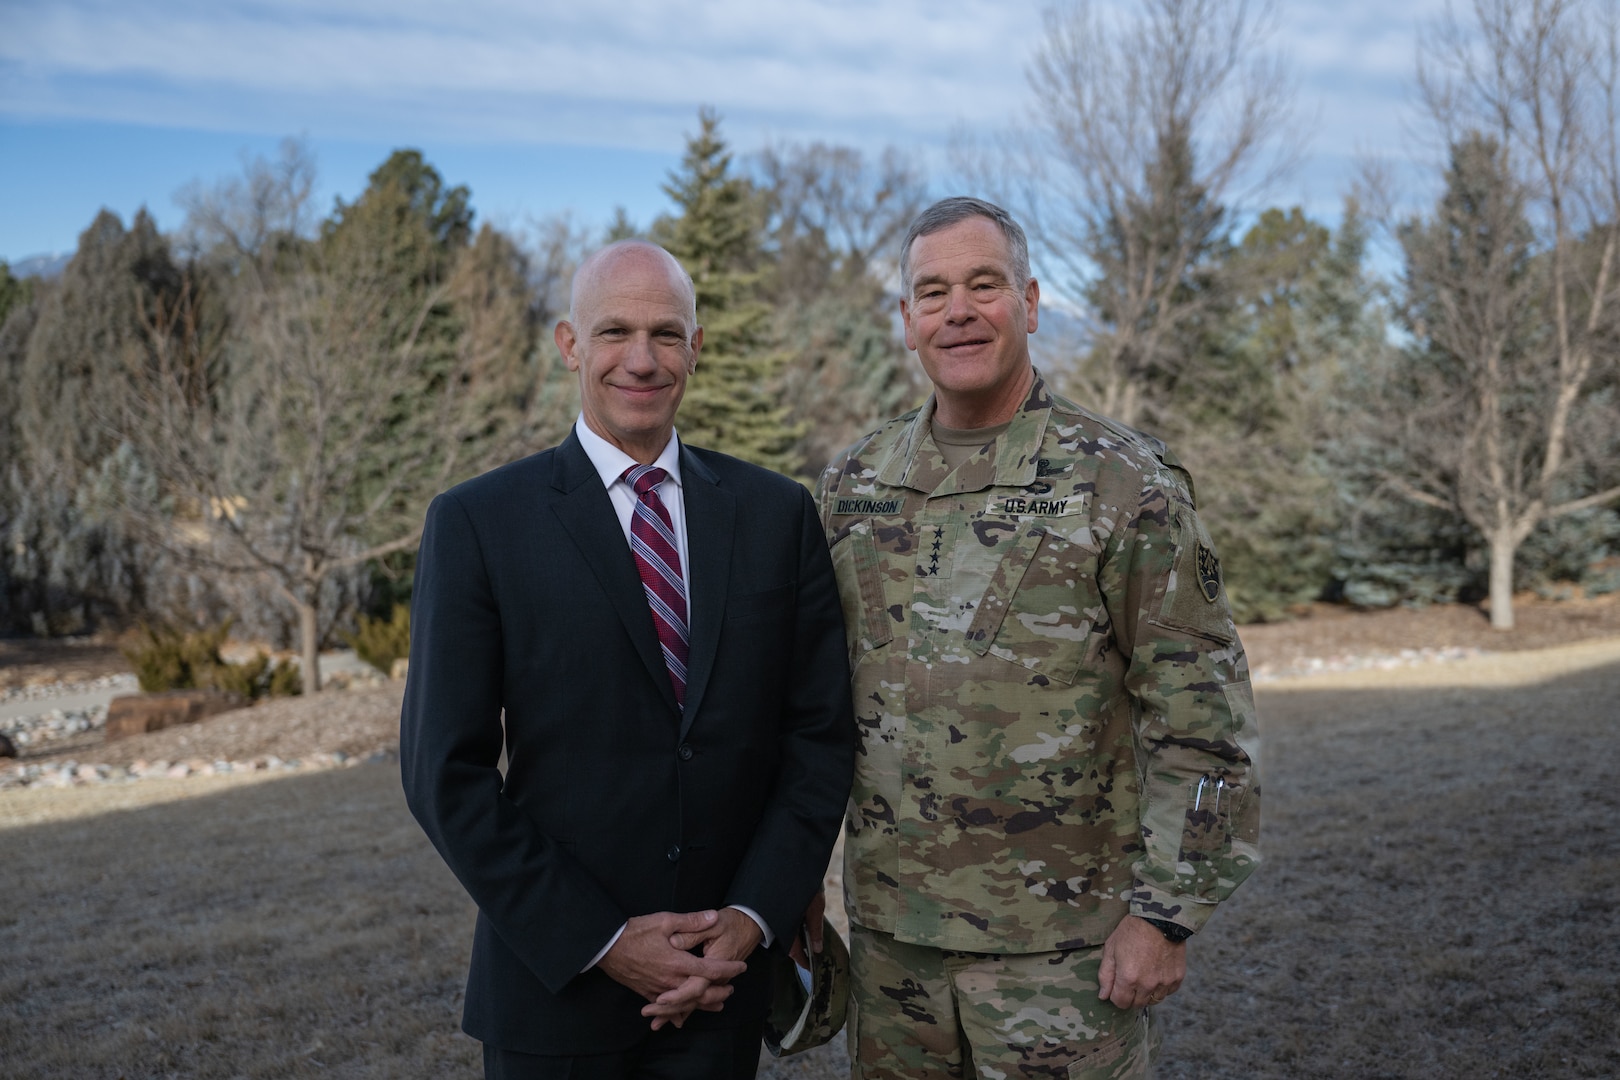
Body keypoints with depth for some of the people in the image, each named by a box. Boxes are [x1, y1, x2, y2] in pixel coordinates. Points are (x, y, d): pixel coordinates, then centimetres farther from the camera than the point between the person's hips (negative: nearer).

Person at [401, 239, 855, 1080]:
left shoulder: (777, 513, 2)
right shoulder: (476, 524, -6)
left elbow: (820, 732, 2)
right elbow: (447, 774, -9)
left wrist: (754, 918, -8)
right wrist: (600, 944, -11)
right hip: (554, 988, -2)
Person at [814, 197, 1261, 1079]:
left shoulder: (1124, 484, -8)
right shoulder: (850, 484, 6)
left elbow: (1199, 720, -8)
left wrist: (1165, 914, -11)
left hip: (1062, 939, -4)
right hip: (886, 926, 4)